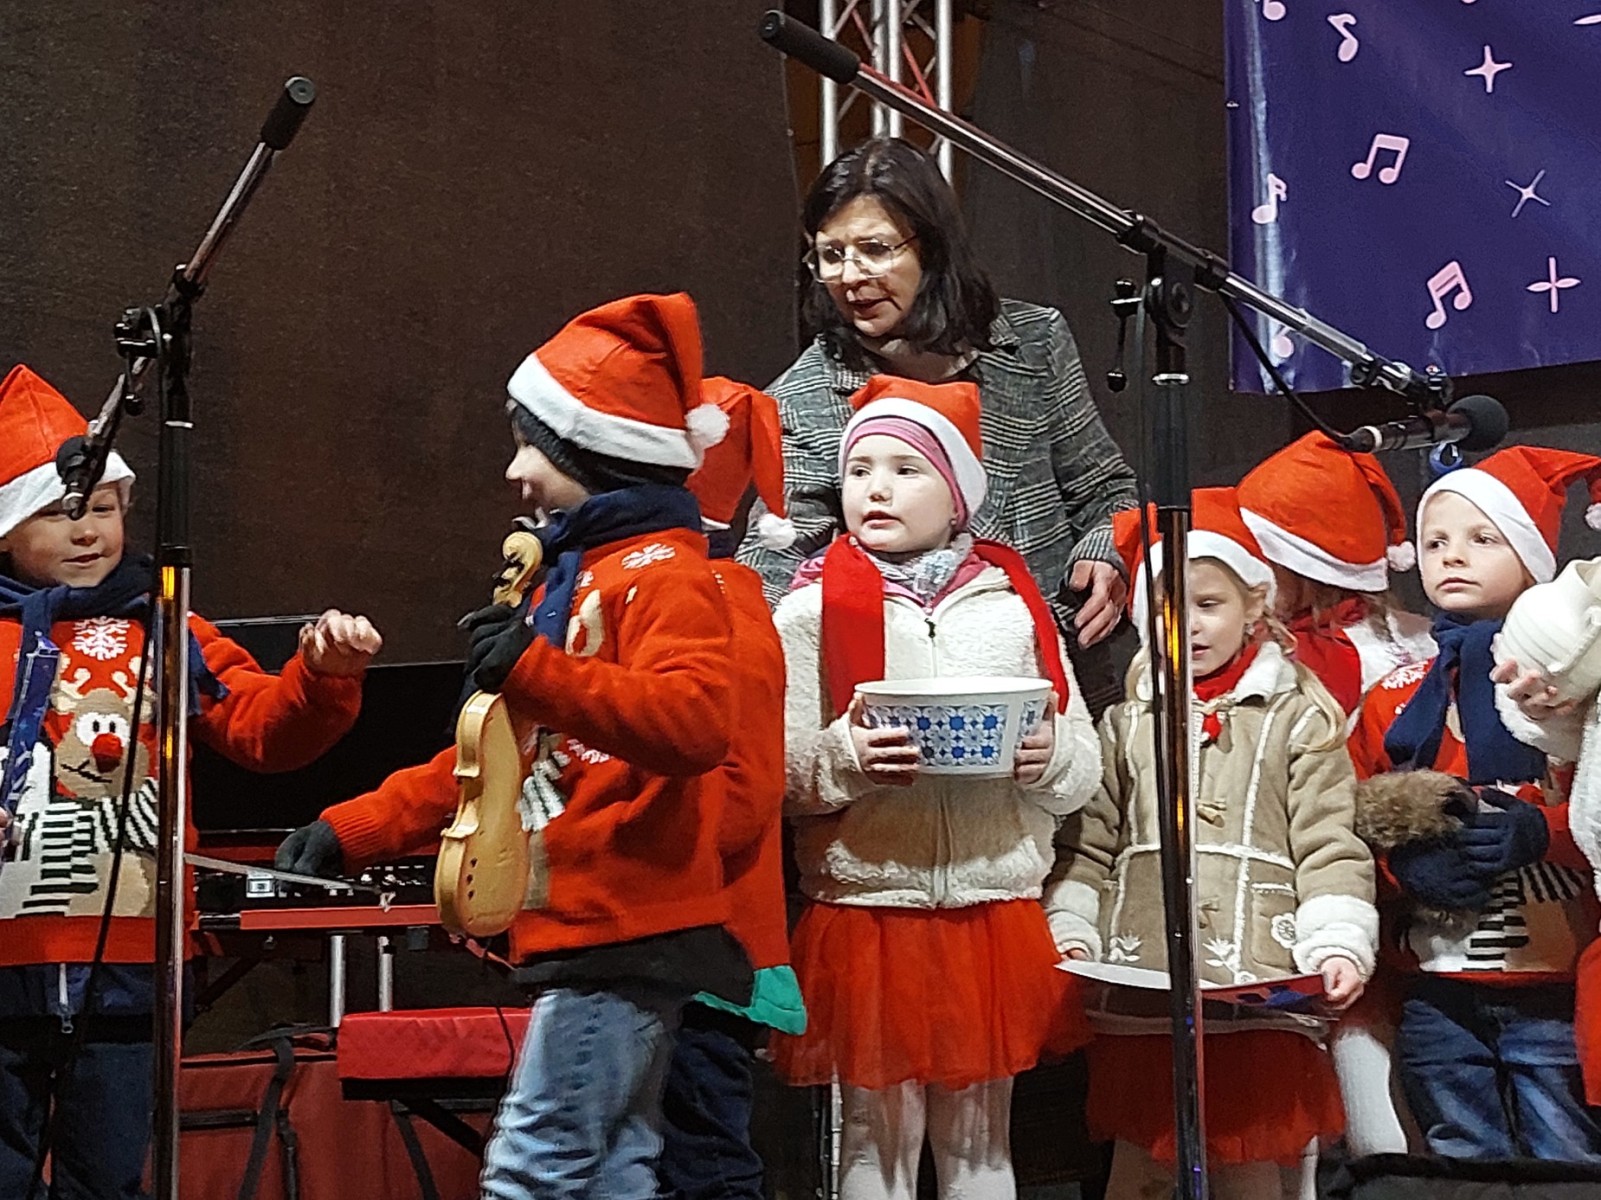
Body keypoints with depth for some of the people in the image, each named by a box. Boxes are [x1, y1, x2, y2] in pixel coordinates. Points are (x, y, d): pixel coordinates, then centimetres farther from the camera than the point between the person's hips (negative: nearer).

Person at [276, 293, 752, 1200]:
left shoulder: (662, 572, -9)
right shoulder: (578, 573, 22)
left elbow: (695, 721, -28)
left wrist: (536, 673, -33)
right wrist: (352, 829, 21)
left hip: (625, 928, -10)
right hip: (591, 927, 10)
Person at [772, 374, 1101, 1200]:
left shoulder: (1012, 604, 8)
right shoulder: (812, 611, 2)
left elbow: (1085, 766, 7)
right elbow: (777, 771, -4)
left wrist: (1050, 754, -14)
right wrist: (844, 760, -23)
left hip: (997, 909, 2)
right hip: (867, 909, -2)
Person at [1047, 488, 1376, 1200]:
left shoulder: (1297, 720, 6)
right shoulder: (1126, 726, 15)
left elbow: (1330, 850, 1)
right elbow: (1087, 847, 14)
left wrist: (1338, 947, -11)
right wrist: (1070, 931, 1)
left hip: (1263, 1000, -3)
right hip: (1139, 1000, 3)